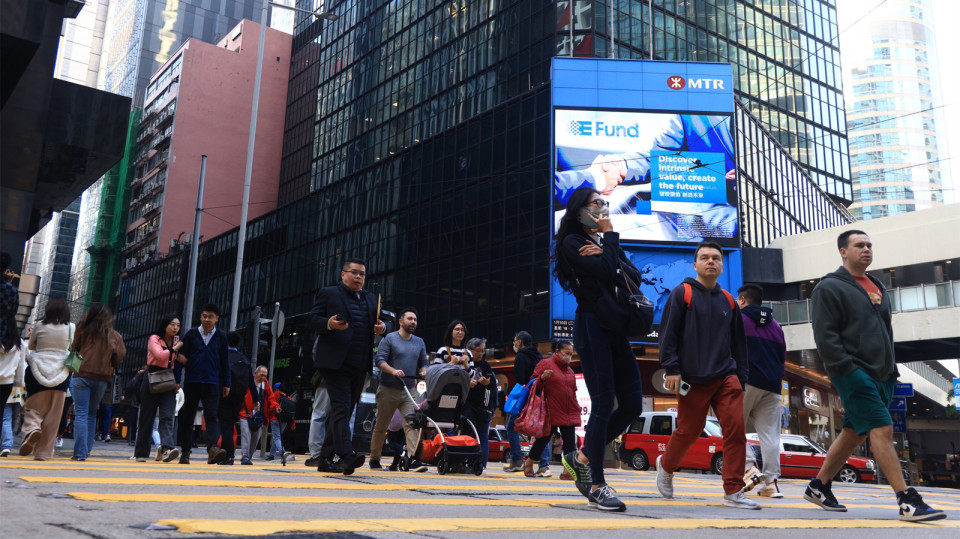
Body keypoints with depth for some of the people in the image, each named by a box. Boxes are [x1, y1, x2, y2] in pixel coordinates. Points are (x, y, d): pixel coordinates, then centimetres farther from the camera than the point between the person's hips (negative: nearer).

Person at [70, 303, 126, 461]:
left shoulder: (83, 331, -3)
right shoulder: (115, 336, -1)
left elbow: (74, 349, 5)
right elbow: (118, 359, 3)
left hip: (82, 375, -2)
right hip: (102, 378, 2)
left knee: (81, 414, -1)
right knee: (92, 413, 17)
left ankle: (80, 452, -7)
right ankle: (87, 449, 17)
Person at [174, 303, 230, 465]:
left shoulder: (221, 337, 9)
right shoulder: (191, 334, 6)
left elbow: (225, 361, 12)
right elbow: (180, 357, 6)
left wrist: (226, 384, 9)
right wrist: (176, 380, -1)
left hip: (212, 384, -1)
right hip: (191, 383, 1)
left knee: (211, 416, -11)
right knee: (187, 417, 6)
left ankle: (212, 448, -23)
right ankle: (185, 452, 14)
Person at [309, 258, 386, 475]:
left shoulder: (371, 299, 21)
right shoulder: (328, 294, 6)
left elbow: (378, 323, 22)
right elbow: (314, 319, -1)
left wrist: (382, 327, -2)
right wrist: (329, 324, -22)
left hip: (359, 365, 6)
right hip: (336, 362, -6)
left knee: (345, 411, 9)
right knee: (341, 407, -15)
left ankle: (326, 459, 18)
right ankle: (346, 456, -24)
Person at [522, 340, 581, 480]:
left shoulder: (569, 370, 19)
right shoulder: (545, 364, -2)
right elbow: (533, 383, -3)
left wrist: (577, 408, 17)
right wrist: (542, 378, -23)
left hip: (569, 414, 6)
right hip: (551, 412, -6)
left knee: (570, 442, -2)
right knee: (543, 439, 2)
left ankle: (569, 470, -2)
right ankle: (529, 463, 23)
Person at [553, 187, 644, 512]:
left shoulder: (606, 242, 21)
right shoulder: (573, 242, -2)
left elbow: (635, 276, 7)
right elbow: (605, 272, -17)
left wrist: (605, 254, -7)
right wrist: (609, 236, -4)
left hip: (616, 329, 8)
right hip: (592, 327, -8)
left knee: (632, 405, 4)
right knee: (603, 405, -9)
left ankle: (582, 458, 19)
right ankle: (597, 487, -1)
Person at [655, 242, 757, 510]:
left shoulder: (728, 301, 15)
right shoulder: (682, 293, 1)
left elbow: (738, 341, 20)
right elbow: (668, 333, -5)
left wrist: (741, 376, 14)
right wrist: (671, 368, -12)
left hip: (726, 377, 4)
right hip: (692, 379, -4)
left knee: (736, 429, -8)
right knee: (688, 432, 4)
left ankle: (733, 491, -1)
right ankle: (665, 466, 33)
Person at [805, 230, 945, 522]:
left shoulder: (878, 287, 20)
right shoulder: (830, 287, -5)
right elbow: (824, 335, -13)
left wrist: (891, 368, 17)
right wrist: (846, 369, -19)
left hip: (880, 375, 8)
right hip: (853, 375, -8)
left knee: (853, 433, 10)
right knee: (882, 429, -13)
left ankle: (819, 487, 22)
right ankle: (907, 501, -10)